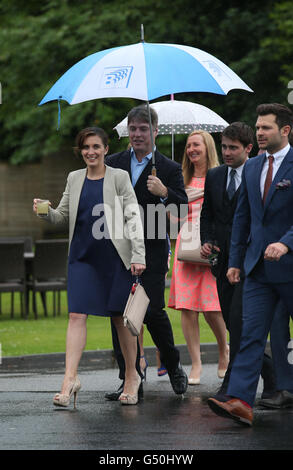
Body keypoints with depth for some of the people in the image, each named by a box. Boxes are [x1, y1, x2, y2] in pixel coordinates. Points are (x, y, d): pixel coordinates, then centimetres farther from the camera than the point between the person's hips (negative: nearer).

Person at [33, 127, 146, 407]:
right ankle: (70, 378, -15)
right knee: (77, 315, -9)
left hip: (114, 255, -3)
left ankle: (131, 376, 19)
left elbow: (133, 217, -3)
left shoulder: (119, 178, 0)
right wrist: (46, 212, -7)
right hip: (83, 255, 3)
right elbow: (64, 217, 15)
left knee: (120, 317, 5)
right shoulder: (74, 179, 11)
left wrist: (138, 255, -10)